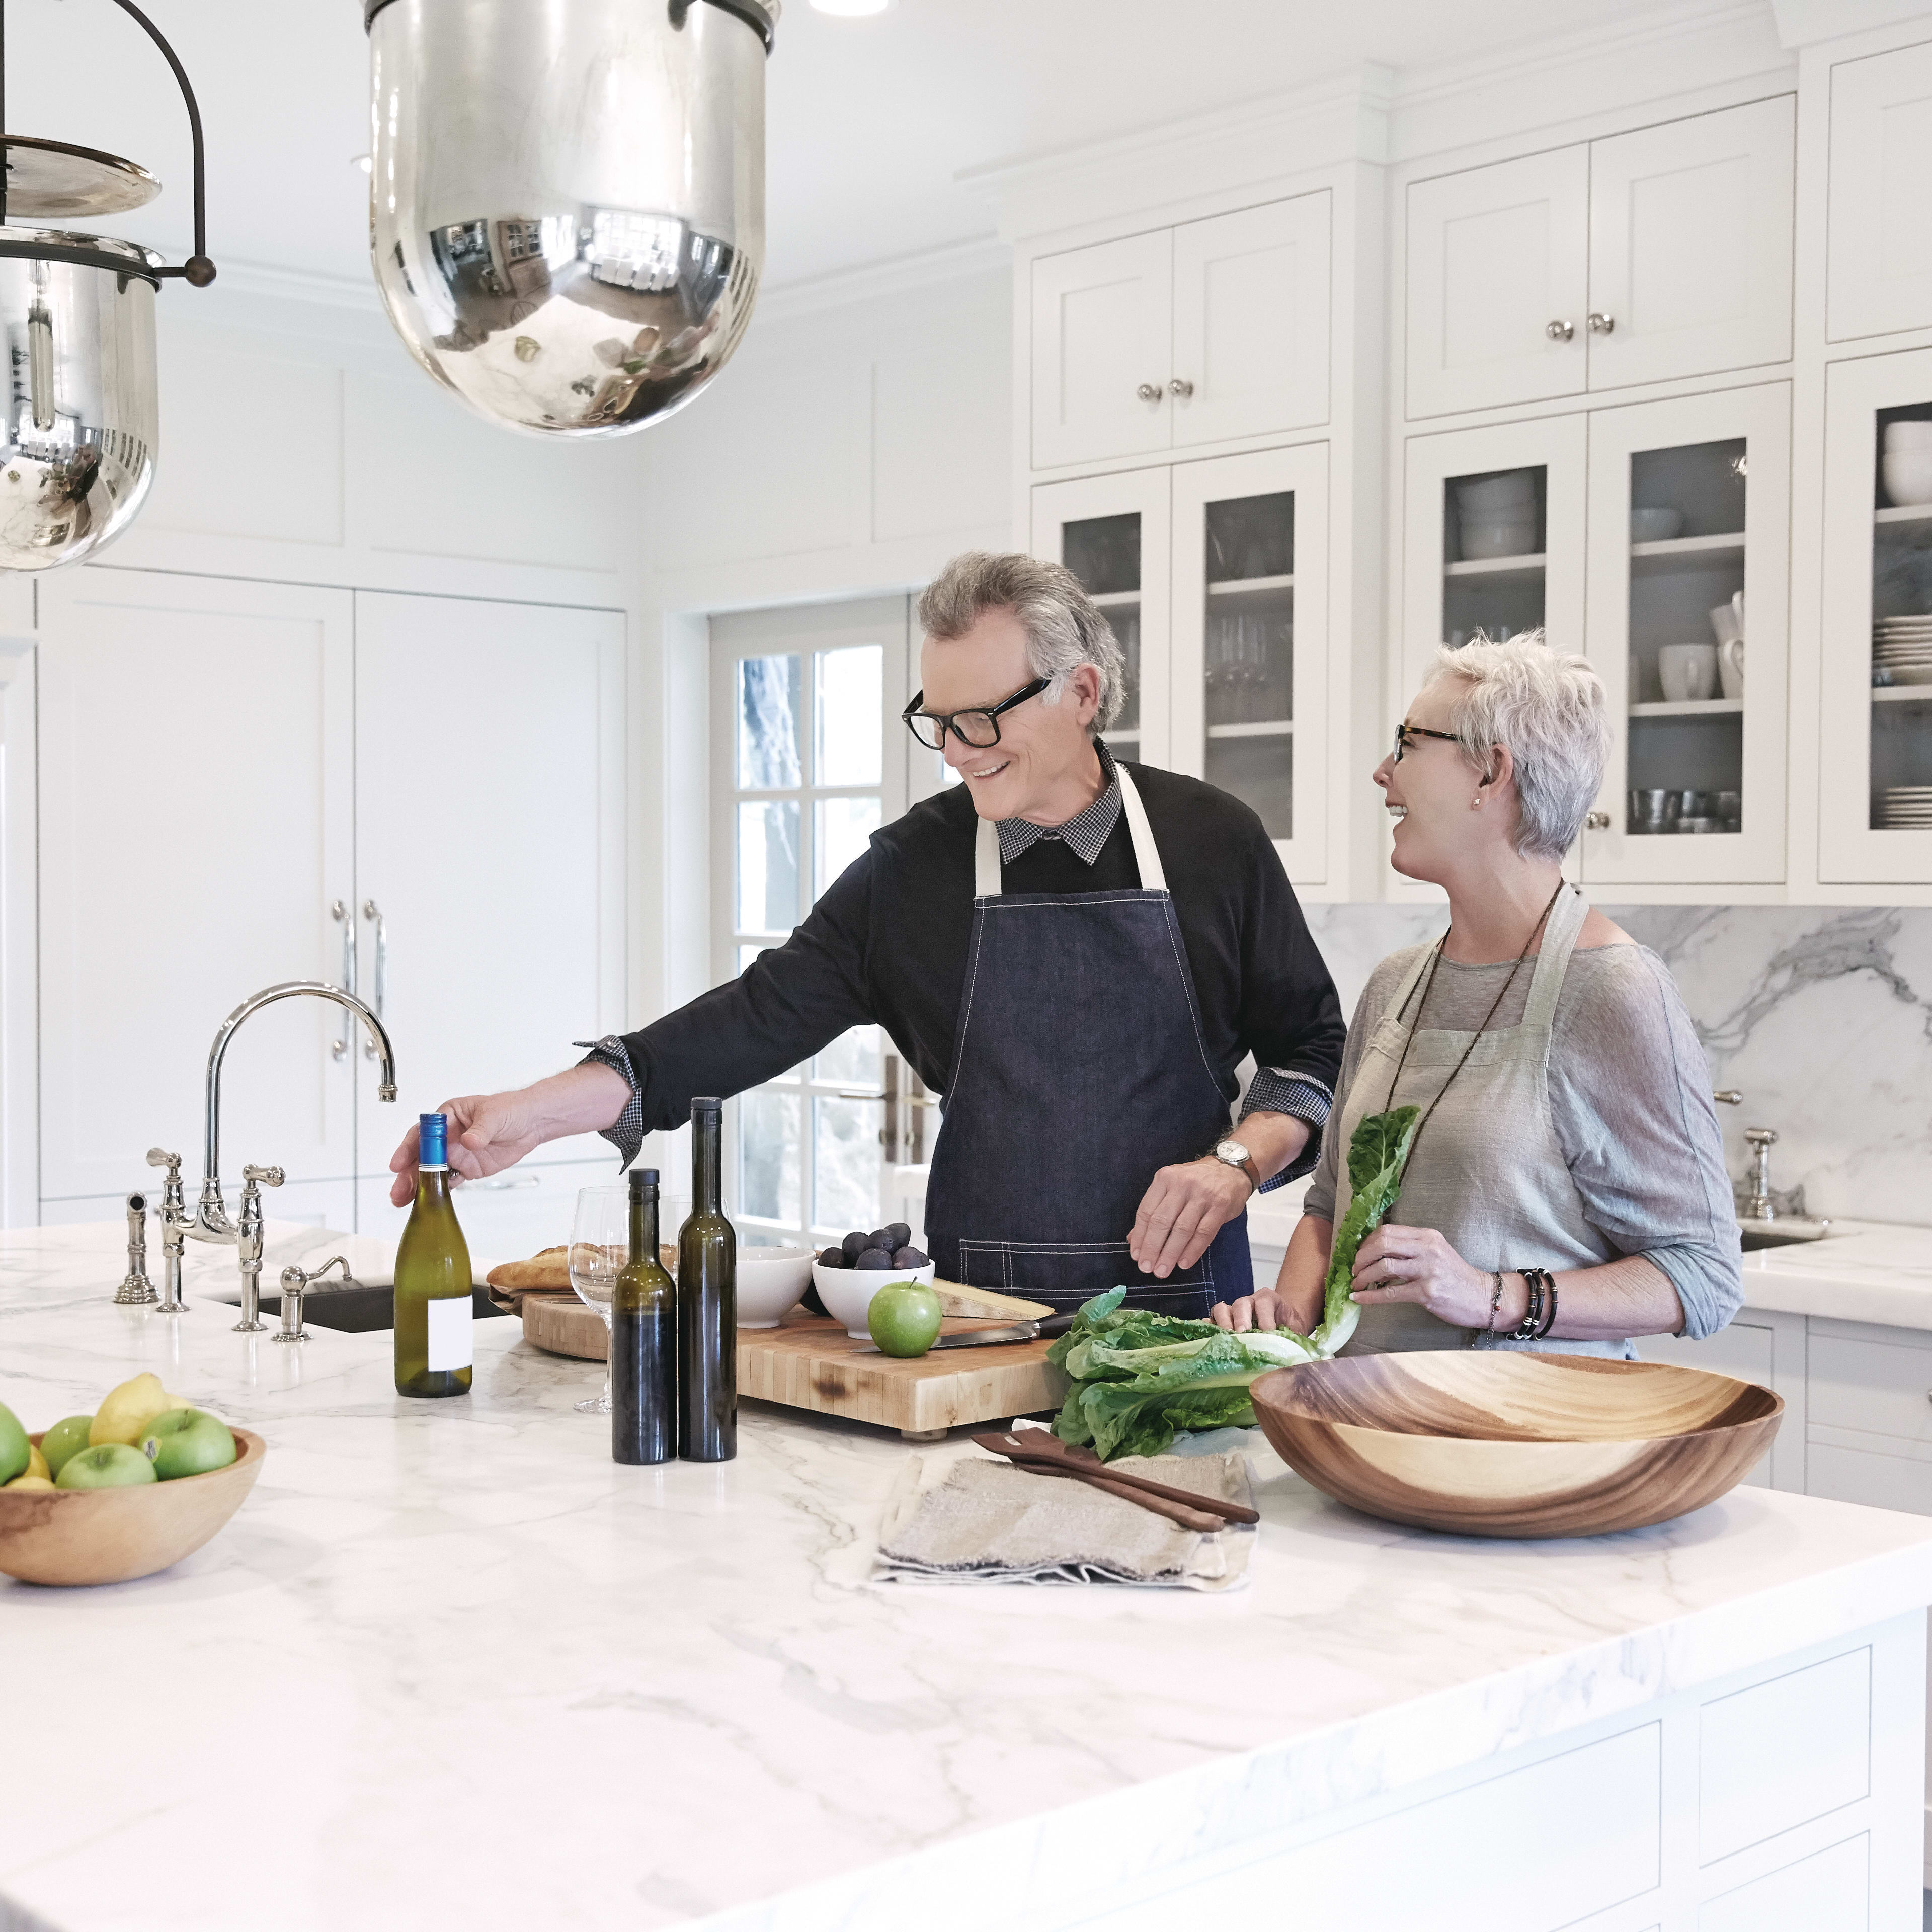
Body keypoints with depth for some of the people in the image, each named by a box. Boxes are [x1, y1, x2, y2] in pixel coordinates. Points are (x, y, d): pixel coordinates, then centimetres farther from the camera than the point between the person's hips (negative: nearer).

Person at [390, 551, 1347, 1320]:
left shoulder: (1213, 840, 0)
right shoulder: (914, 868, 1)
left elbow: (1313, 1048, 8)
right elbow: (761, 1017, -3)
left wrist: (1238, 1163, -11)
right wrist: (529, 1113, -12)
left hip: (1182, 1303, -1)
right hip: (981, 1313, 1)